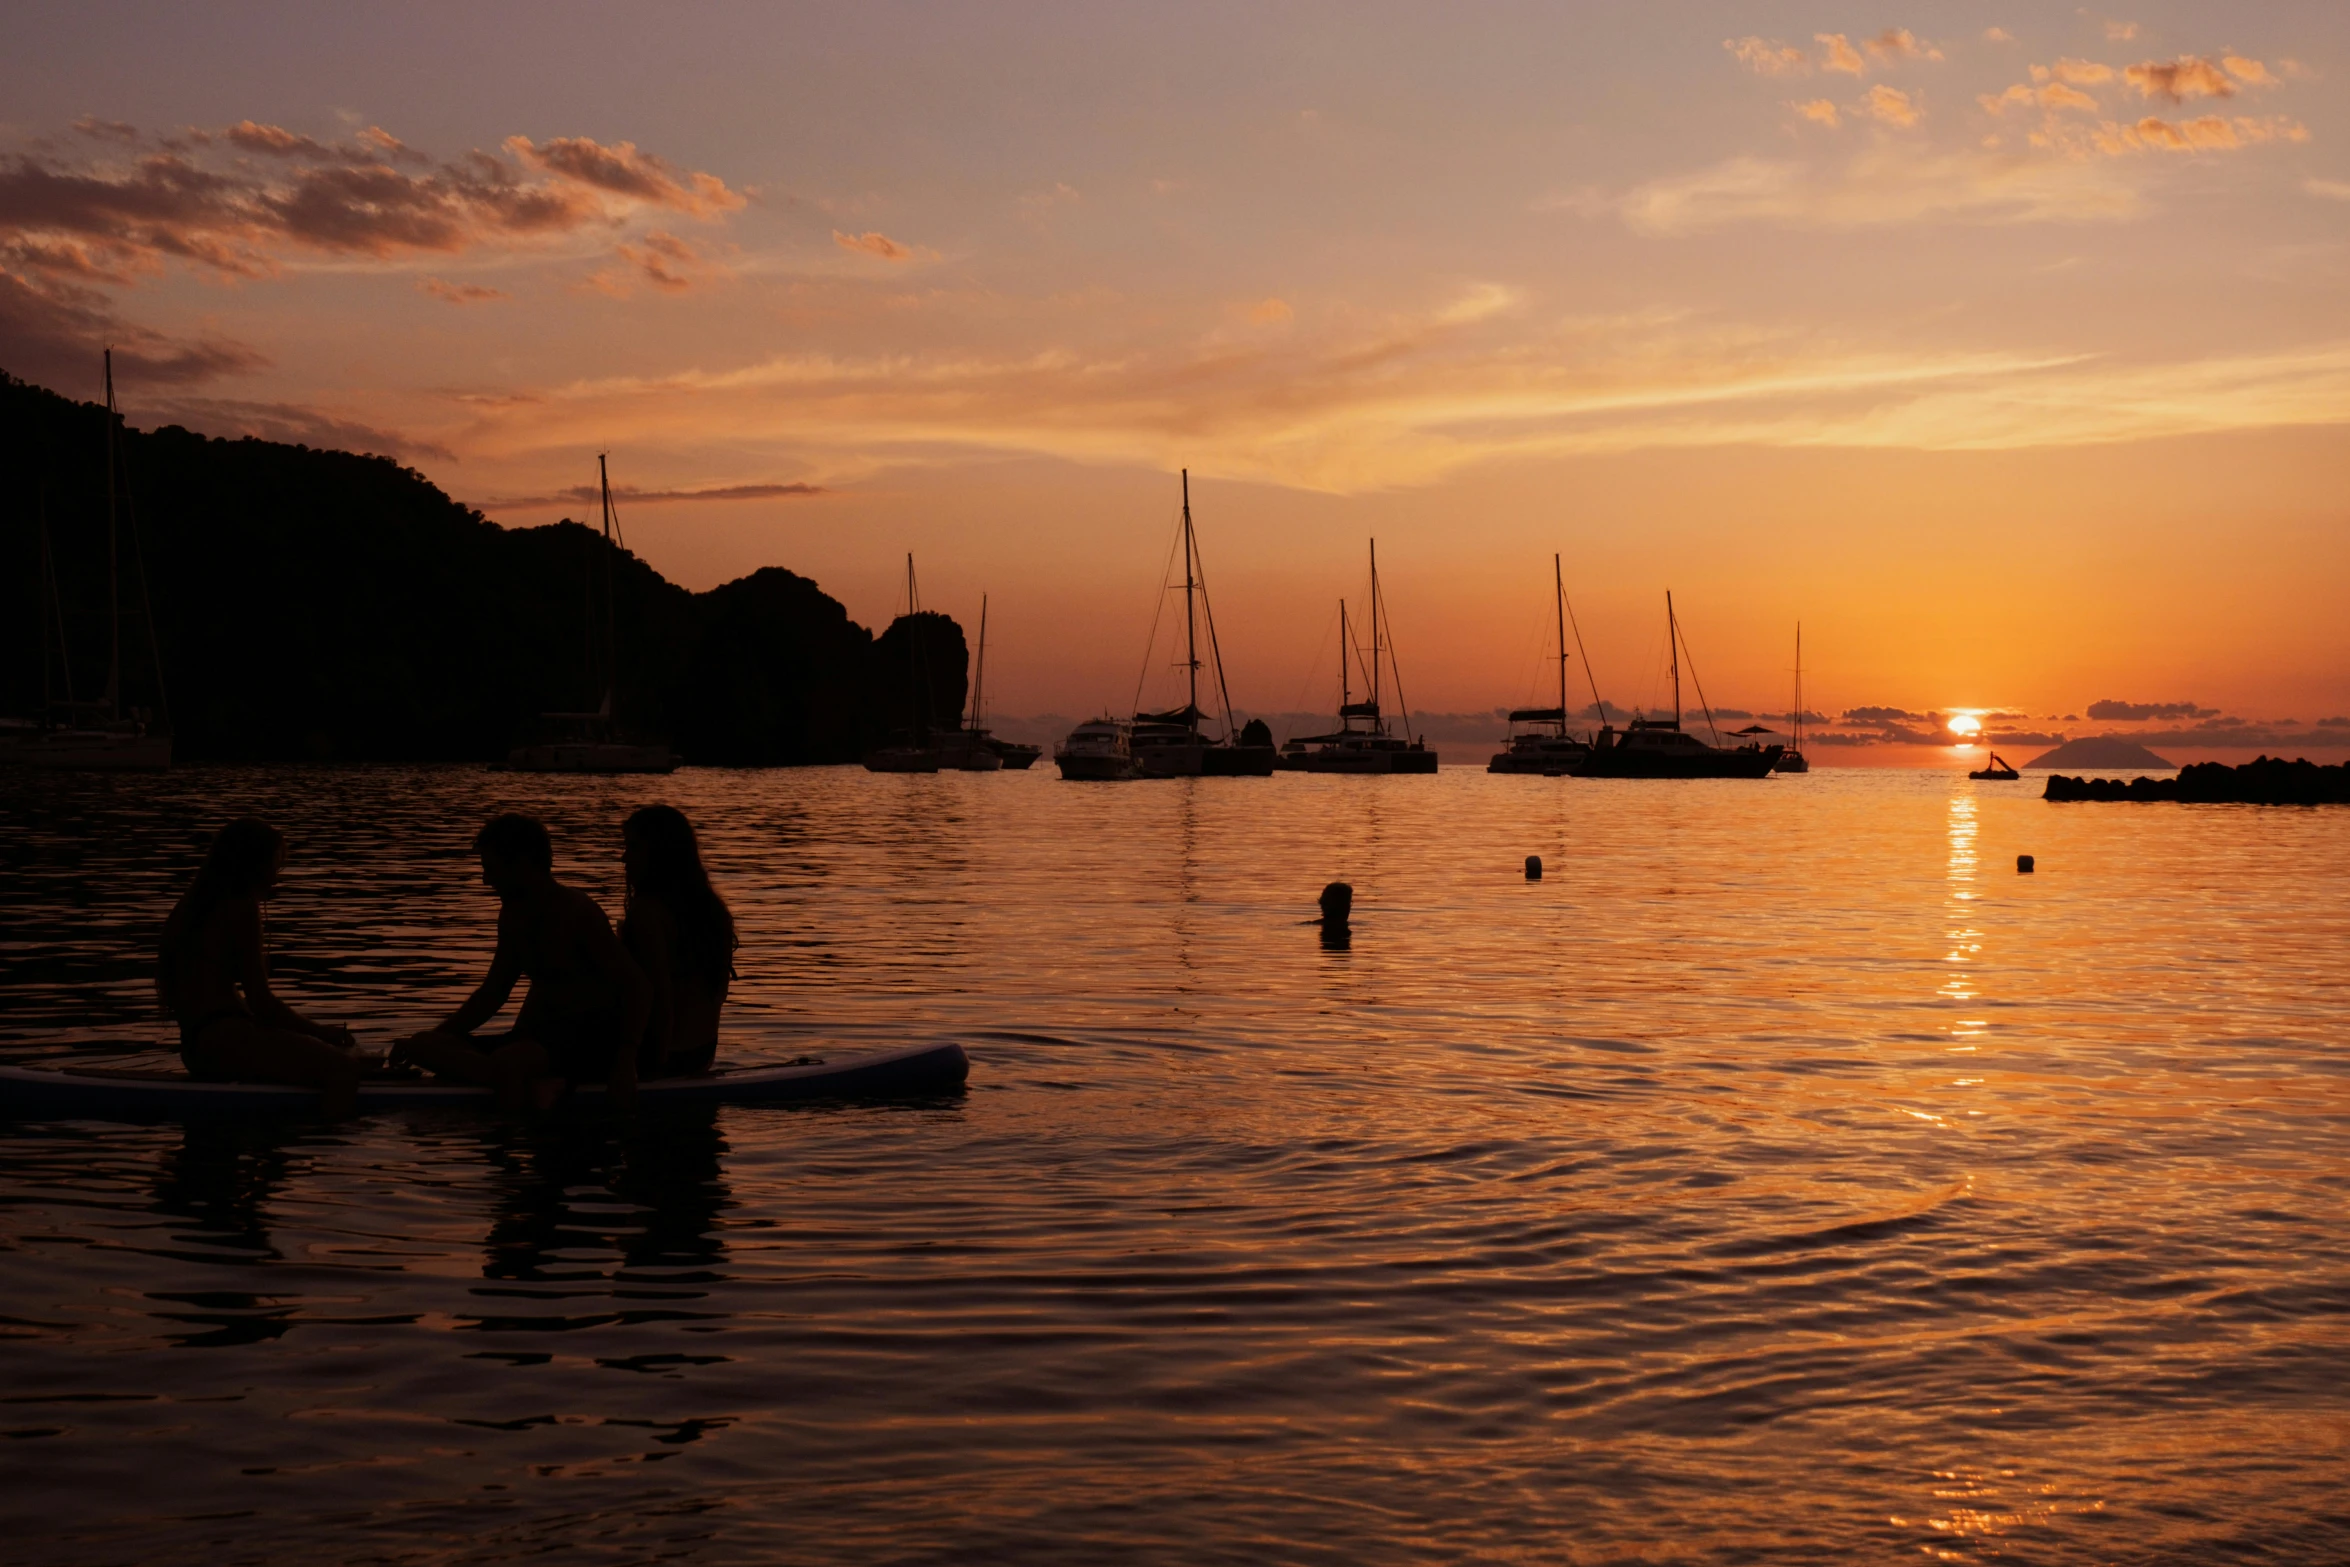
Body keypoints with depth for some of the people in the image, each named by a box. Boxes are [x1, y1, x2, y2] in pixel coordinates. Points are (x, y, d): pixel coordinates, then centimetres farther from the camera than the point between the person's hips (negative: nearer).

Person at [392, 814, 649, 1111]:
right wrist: (428, 1039, 13)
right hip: (540, 1036, 10)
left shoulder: (576, 911, -12)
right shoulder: (512, 915, 13)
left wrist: (626, 1062, -29)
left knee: (508, 1063, -40)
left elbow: (635, 986, -18)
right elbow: (491, 994, 22)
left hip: (590, 1041, -9)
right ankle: (532, 1083, -25)